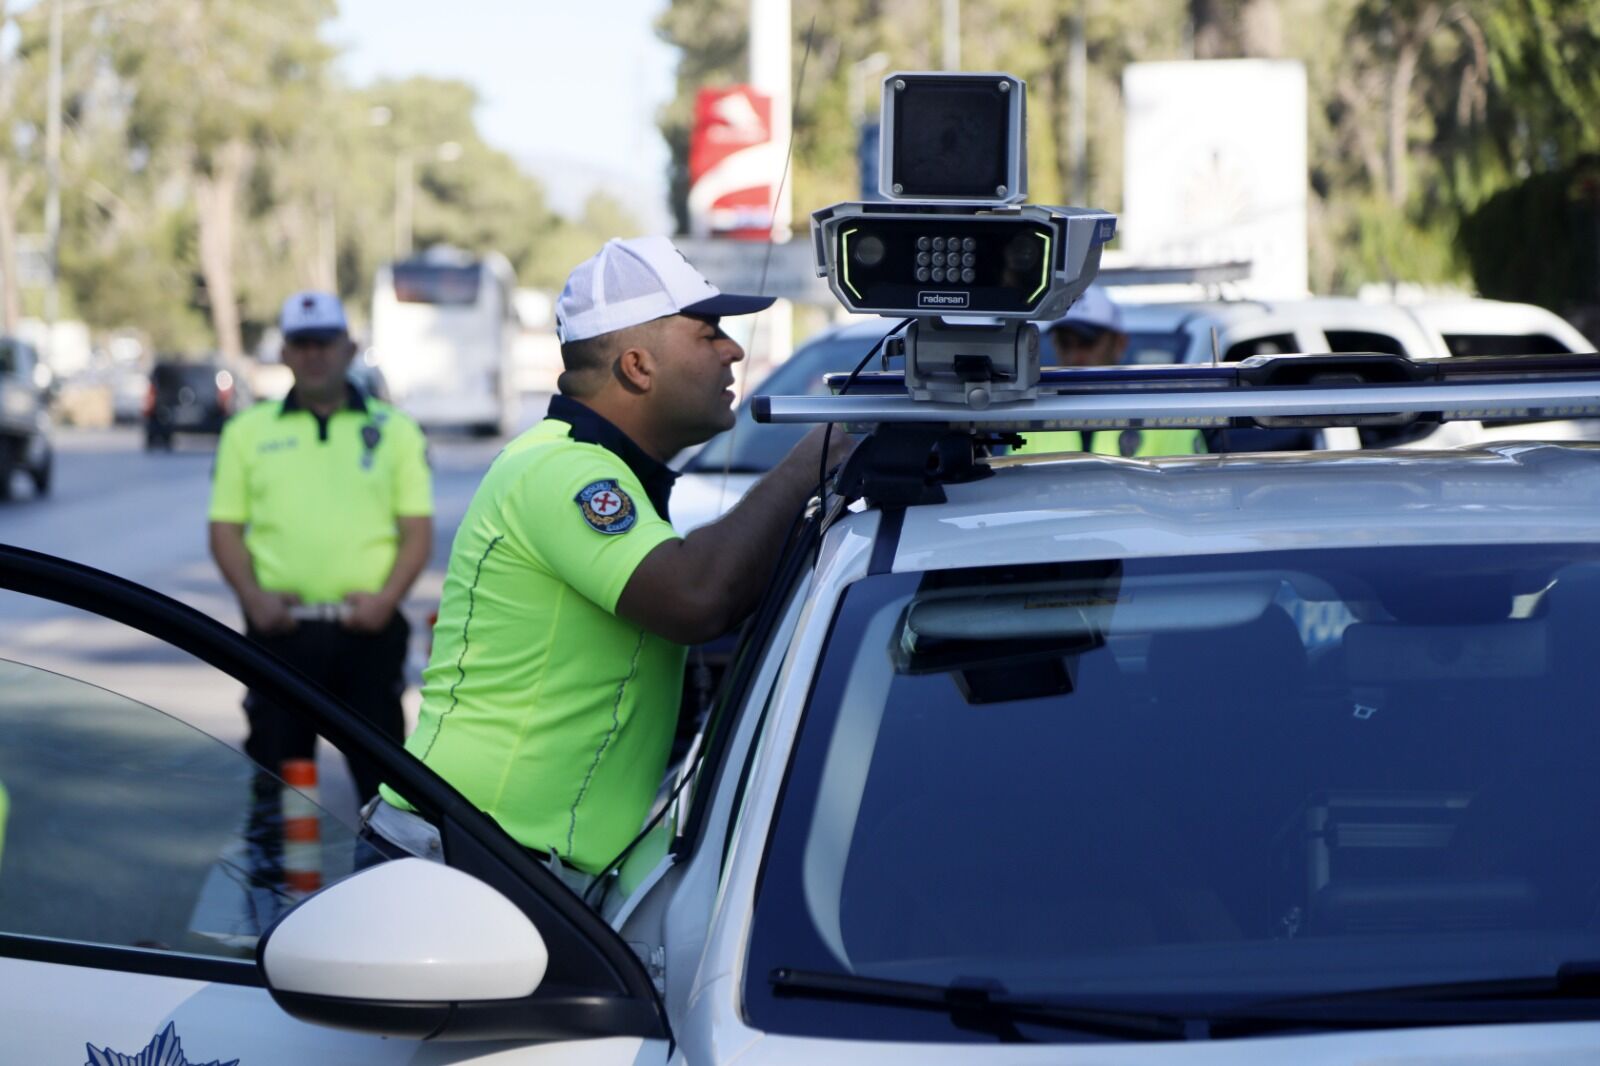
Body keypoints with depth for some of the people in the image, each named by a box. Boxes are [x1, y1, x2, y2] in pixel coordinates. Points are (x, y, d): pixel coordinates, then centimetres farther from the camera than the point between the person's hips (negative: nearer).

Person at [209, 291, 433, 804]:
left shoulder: (394, 430, 10)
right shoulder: (248, 431, 12)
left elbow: (418, 530, 6)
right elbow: (226, 528, 10)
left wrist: (386, 598, -10)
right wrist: (253, 597, -7)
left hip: (369, 626, -1)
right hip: (280, 627, 1)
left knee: (382, 760, 0)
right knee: (275, 758, 3)